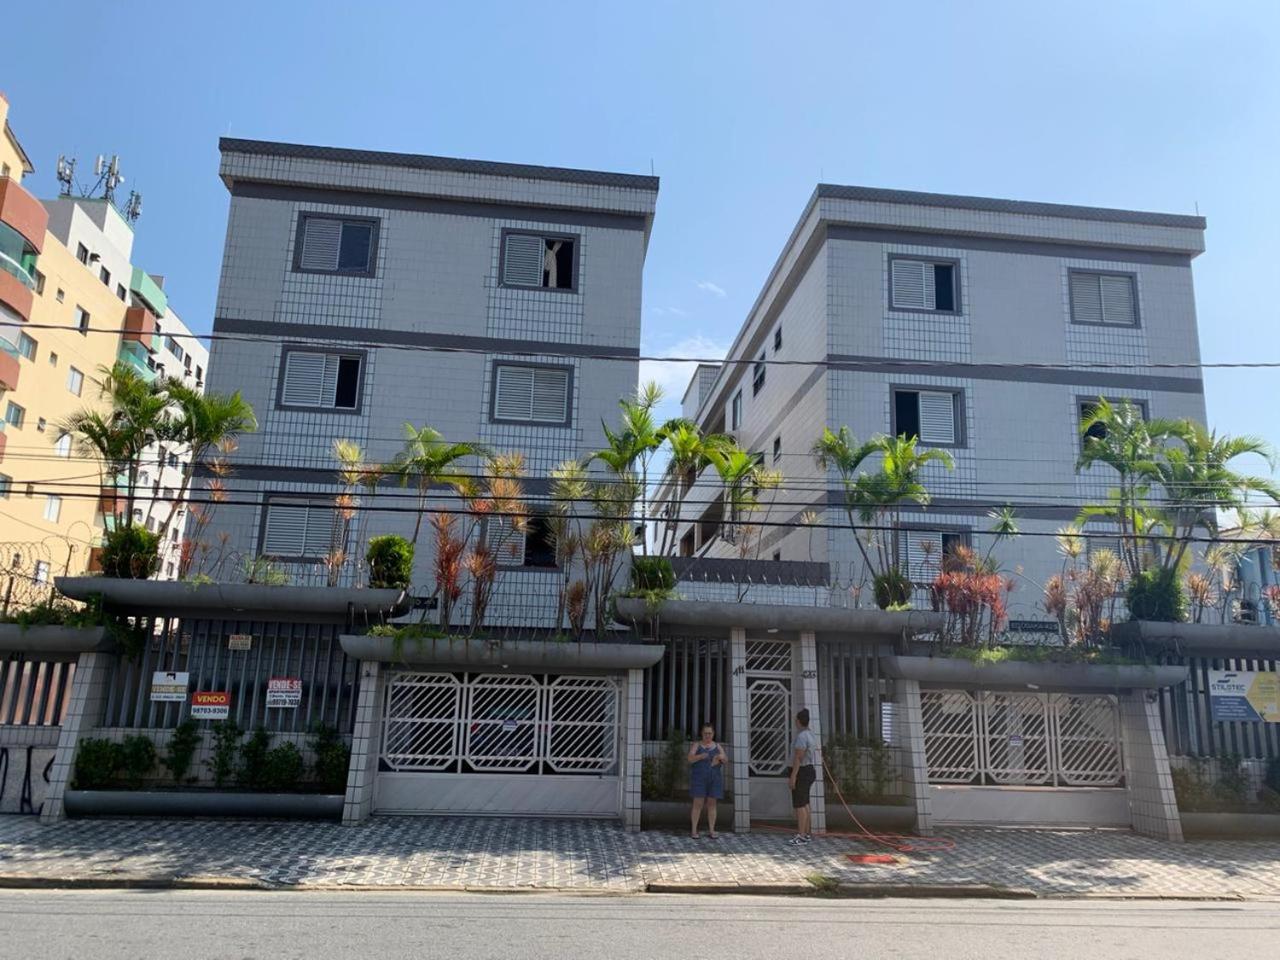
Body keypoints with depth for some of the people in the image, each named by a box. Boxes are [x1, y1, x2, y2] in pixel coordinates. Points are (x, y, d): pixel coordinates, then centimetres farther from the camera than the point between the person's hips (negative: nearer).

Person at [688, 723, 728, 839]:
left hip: (713, 779, 3)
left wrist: (722, 757, -27)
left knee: (712, 804, 2)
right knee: (698, 804, -6)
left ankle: (711, 831, 8)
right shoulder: (696, 745, 0)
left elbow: (726, 761, -3)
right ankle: (694, 830, 1)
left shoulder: (718, 746, 8)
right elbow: (690, 759, -14)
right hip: (699, 778, -3)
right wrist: (700, 756, -34)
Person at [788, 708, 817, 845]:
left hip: (801, 772, -10)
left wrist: (793, 776, -22)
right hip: (810, 770, 10)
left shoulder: (801, 736, -19)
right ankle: (806, 834, 17)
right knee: (804, 804, 13)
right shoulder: (811, 735, 12)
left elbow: (798, 757, -23)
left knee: (799, 805, -8)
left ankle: (801, 836, -8)